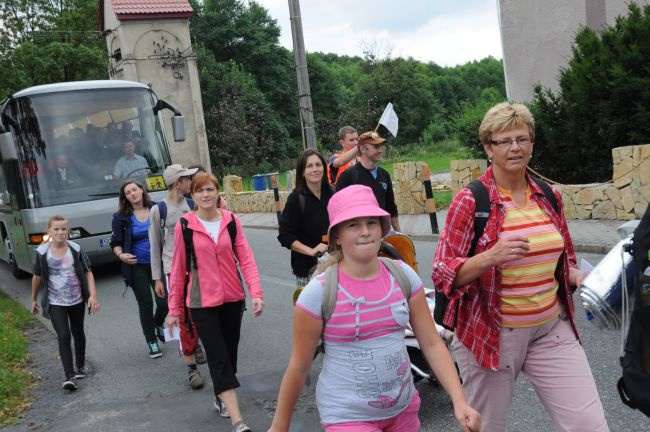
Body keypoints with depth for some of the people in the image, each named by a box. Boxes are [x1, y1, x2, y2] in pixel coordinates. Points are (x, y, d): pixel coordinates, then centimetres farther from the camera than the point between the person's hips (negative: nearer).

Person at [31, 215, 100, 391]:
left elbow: (88, 273, -5)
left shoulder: (76, 249, -9)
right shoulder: (42, 252, -9)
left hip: (77, 300, 2)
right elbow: (37, 277, 3)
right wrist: (34, 299, 12)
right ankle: (70, 376, -8)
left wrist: (93, 295, -15)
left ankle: (80, 366, 37)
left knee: (78, 333, 17)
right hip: (55, 303, -1)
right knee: (63, 336, -11)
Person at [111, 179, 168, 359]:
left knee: (164, 302, -2)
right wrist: (121, 255, -15)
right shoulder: (121, 217, -1)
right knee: (145, 305, 4)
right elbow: (116, 242, 4)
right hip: (137, 267, 0)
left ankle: (158, 324, 33)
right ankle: (151, 341, 22)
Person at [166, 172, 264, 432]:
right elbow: (178, 269, 0)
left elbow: (246, 258, -3)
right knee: (219, 359, -6)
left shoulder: (231, 221, 0)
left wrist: (256, 292, -16)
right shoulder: (184, 226, -5)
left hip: (233, 298, 3)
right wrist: (174, 308, 2)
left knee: (230, 352, 14)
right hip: (202, 303, -3)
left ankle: (221, 399, 38)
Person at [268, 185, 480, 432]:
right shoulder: (318, 293, -18)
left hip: (403, 409, 4)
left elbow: (432, 344, -2)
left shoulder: (403, 276, -7)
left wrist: (459, 402, -11)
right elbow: (299, 366, -8)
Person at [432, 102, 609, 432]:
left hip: (552, 330, 4)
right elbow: (443, 275, -13)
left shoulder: (549, 197, 5)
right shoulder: (470, 201, -11)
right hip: (491, 334, -4)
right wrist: (489, 257, -29)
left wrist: (580, 278, -2)